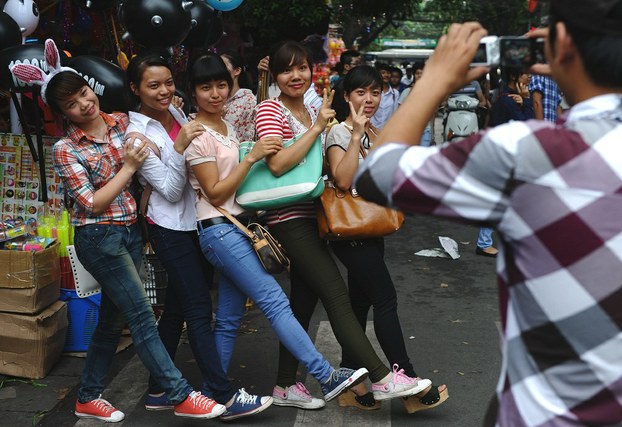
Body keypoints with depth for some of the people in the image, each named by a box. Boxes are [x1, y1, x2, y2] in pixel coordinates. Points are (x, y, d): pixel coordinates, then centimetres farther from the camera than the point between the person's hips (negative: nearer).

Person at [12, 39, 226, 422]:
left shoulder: (123, 122, 4)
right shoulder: (66, 150, -9)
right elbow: (93, 205, -13)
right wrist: (128, 167, -13)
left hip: (131, 231, 6)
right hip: (99, 237, -6)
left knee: (113, 318, 13)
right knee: (143, 317, -6)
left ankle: (89, 397, 26)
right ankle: (182, 396, -1)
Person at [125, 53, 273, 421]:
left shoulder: (177, 112, 6)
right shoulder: (137, 134, -13)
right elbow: (170, 190, -16)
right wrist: (179, 148, -27)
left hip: (197, 222, 7)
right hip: (172, 228, -7)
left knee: (177, 308, 13)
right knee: (199, 309, -6)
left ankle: (159, 391, 24)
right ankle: (225, 397, 0)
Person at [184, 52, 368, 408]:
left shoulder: (227, 126, 15)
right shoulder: (198, 135, -9)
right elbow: (215, 194, -13)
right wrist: (252, 156, -18)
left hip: (237, 226, 9)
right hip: (219, 230, -9)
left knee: (229, 319, 10)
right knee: (275, 300, -15)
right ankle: (327, 377, -17)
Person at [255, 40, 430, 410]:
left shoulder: (313, 111, 15)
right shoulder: (271, 110, -9)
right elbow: (278, 163, -23)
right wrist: (317, 127, -19)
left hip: (310, 217, 9)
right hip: (289, 218, -9)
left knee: (304, 301, 11)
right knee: (337, 295, -12)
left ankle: (286, 386, 22)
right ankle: (383, 378, -11)